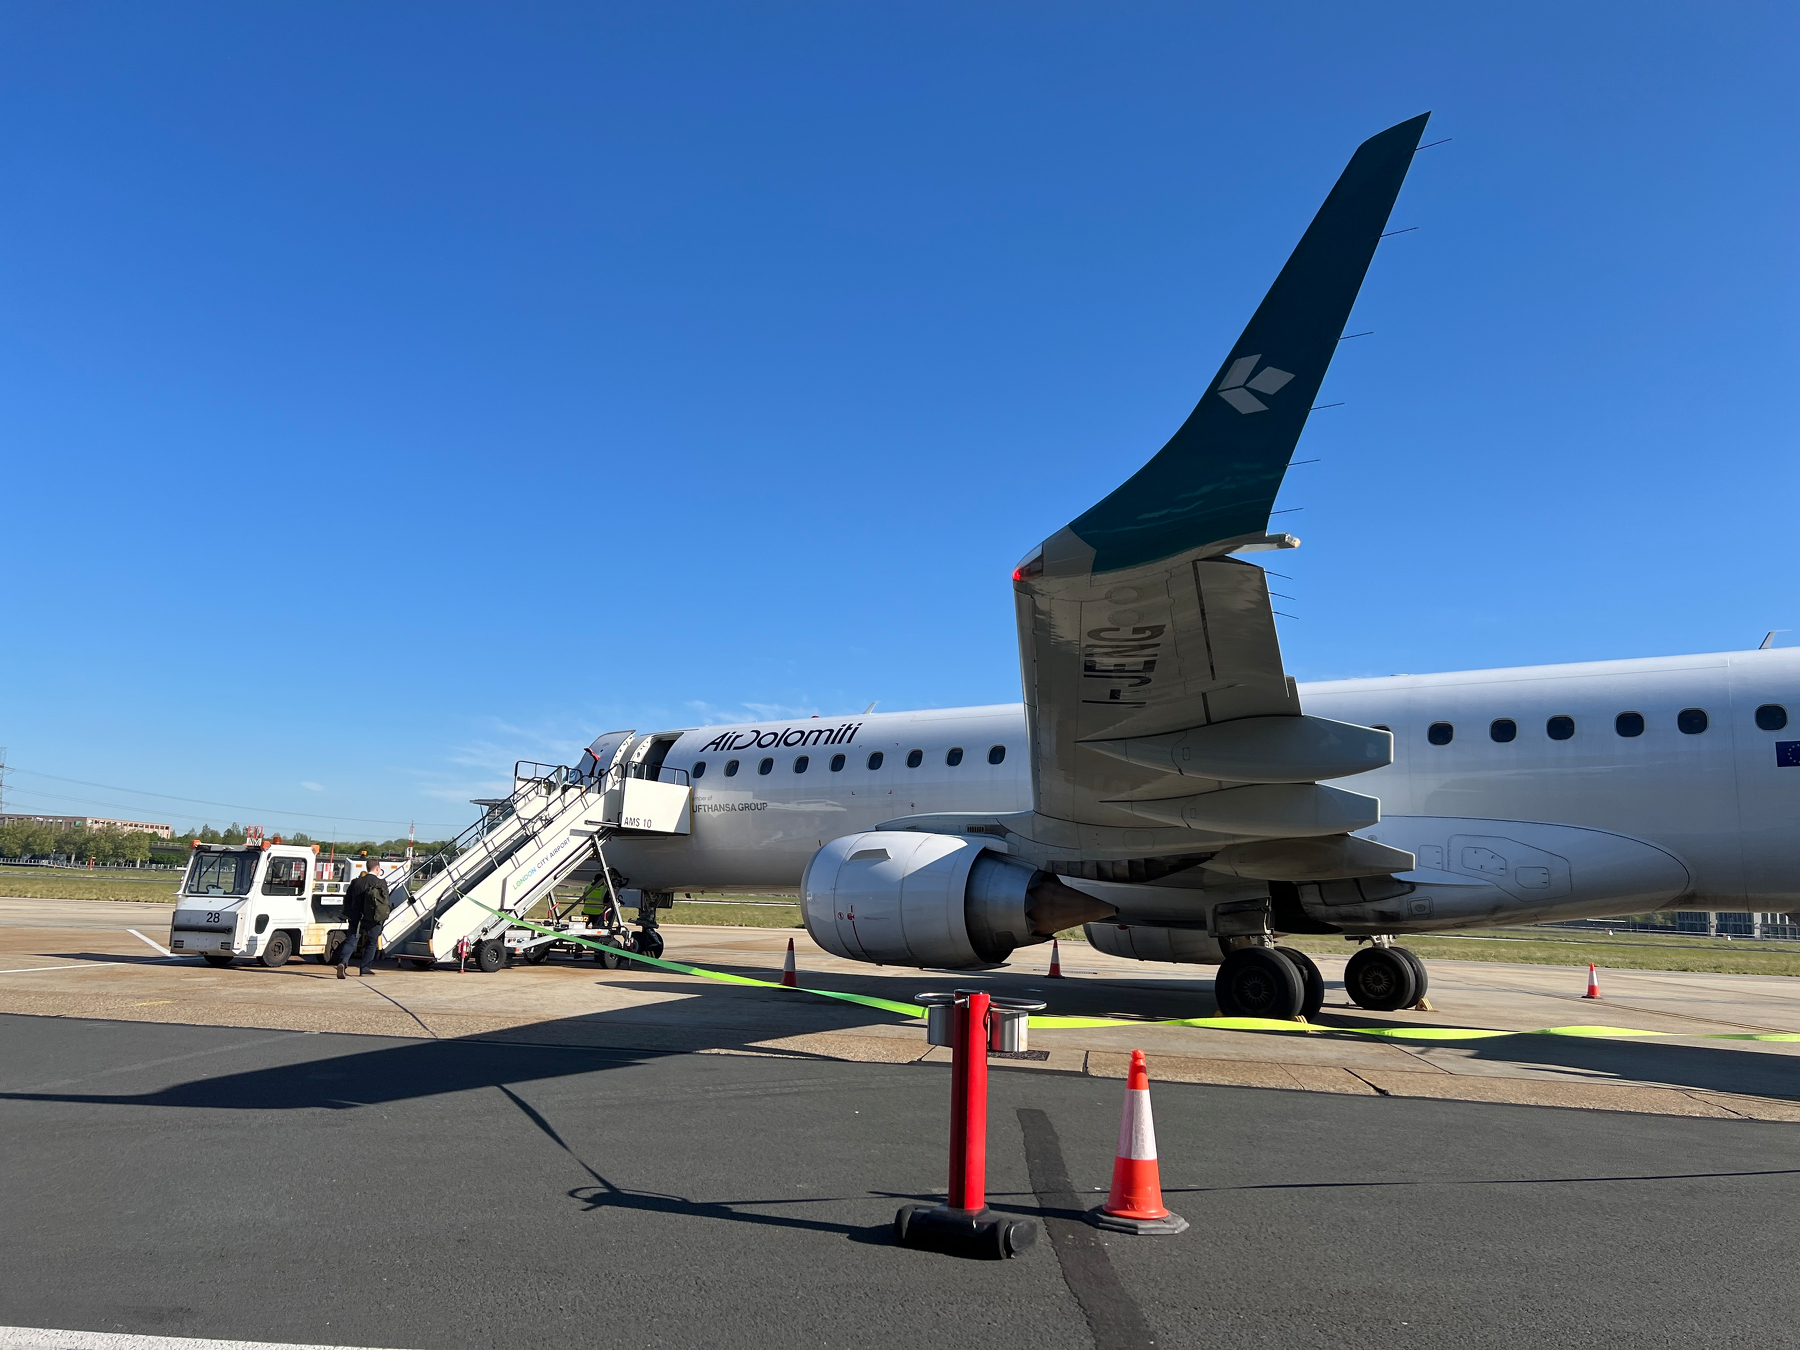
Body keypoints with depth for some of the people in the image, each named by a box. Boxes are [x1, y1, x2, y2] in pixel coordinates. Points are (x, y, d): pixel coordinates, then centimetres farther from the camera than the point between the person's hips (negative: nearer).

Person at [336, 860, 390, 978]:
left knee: (350, 941, 0)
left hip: (356, 918, 2)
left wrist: (348, 916, 20)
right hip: (373, 919, -2)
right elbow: (385, 903, 0)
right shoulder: (381, 883, -2)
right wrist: (383, 919, 14)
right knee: (371, 943, 13)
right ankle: (366, 968, 13)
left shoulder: (356, 882, 8)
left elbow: (347, 900, 12)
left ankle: (342, 962, -23)